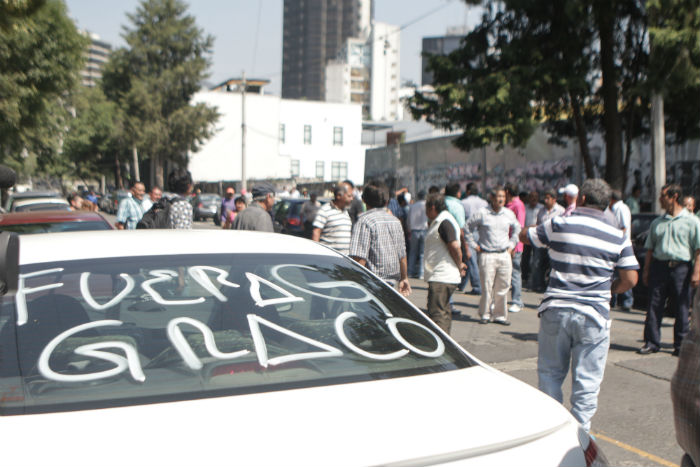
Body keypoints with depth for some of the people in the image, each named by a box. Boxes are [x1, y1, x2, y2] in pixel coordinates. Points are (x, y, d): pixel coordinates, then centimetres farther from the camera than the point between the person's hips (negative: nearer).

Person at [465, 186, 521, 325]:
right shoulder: (482, 213, -4)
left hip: (505, 255, 4)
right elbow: (468, 227, 5)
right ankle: (484, 315, 11)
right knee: (487, 287, -4)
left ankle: (500, 315, 16)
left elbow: (517, 228, 26)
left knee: (503, 288, 5)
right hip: (487, 255, -4)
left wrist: (511, 245, 17)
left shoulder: (509, 214, 9)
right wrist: (474, 245, 3)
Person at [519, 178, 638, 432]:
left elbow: (525, 236, 10)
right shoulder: (618, 235, 1)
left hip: (556, 310, 0)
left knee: (550, 373, 15)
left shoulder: (560, 224, -4)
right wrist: (606, 291, 15)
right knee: (587, 381, 8)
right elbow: (630, 279, -2)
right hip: (594, 316, 0)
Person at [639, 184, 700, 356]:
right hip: (659, 266, 3)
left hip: (681, 267, -3)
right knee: (654, 306, 1)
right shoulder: (657, 223, 14)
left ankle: (680, 345, 15)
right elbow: (650, 248, 16)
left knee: (681, 309, 3)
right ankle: (651, 342, 8)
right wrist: (646, 270, 8)